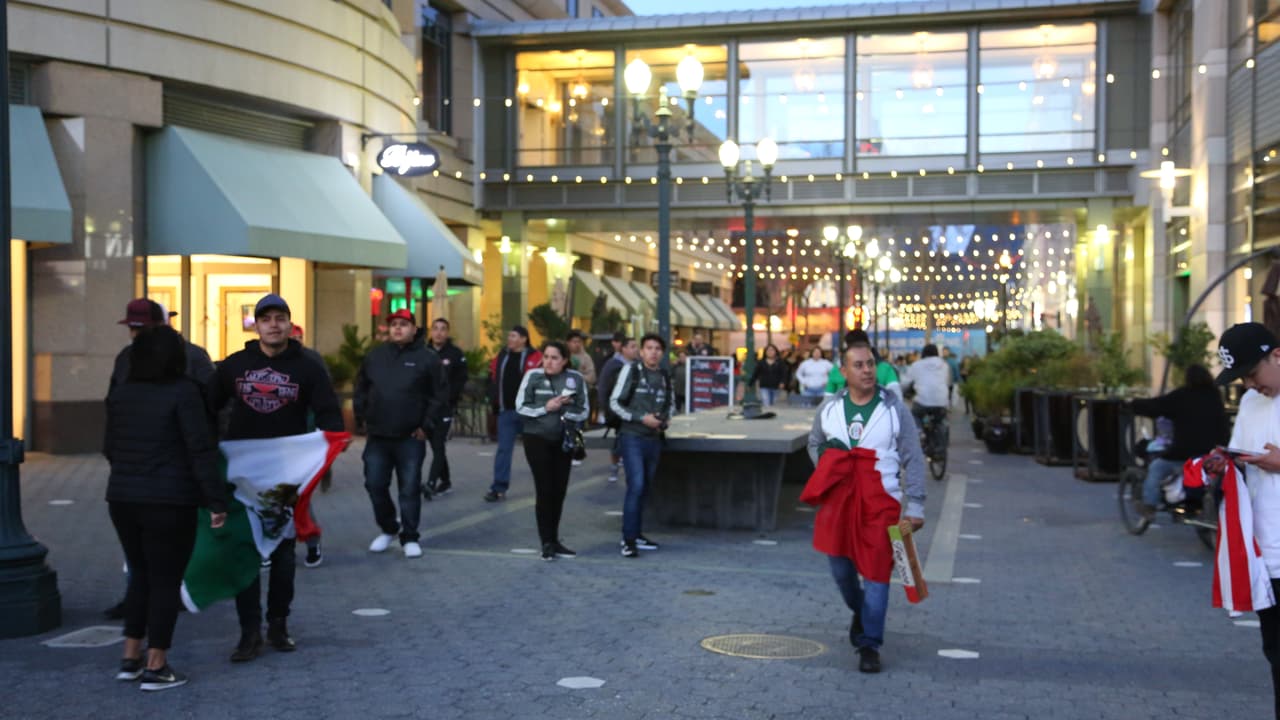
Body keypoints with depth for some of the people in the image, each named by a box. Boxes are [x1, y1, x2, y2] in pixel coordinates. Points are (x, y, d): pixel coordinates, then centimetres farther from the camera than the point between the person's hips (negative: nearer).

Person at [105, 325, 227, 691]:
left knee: (141, 576, 20)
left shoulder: (120, 394, 8)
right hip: (169, 502, -6)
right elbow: (201, 451, -15)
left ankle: (130, 658, 22)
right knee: (165, 580, 4)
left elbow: (109, 448, 14)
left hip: (121, 498, 6)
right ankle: (155, 667, 7)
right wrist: (216, 500, -13)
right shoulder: (182, 392, -11)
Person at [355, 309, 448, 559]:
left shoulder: (427, 358, -3)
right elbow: (361, 389, 16)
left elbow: (440, 395, -4)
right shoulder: (375, 356, 9)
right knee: (375, 485, 8)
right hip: (377, 437, 4)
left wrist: (427, 426, -8)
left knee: (410, 489, 1)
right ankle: (388, 529, 27)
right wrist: (363, 418, 7)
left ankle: (410, 538, 12)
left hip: (410, 438, -4)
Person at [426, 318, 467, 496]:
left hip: (445, 407, -4)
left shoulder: (456, 354, -1)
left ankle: (431, 484, -19)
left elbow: (461, 380, -4)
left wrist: (447, 397, -15)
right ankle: (445, 481, 22)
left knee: (438, 446, -12)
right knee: (436, 446, 11)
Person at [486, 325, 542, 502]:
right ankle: (499, 488, -1)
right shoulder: (501, 357, 8)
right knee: (503, 449, 0)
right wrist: (494, 401, 12)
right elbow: (493, 379, 19)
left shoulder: (534, 359, -9)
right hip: (506, 411, 4)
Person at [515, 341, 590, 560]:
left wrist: (569, 412, -15)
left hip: (564, 440, 3)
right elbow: (520, 406, -5)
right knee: (545, 490, -7)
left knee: (559, 491, 8)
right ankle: (547, 543, 0)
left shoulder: (576, 378, 0)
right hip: (537, 438, -3)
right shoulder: (533, 376, -6)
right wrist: (546, 408, -16)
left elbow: (584, 410, 4)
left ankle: (554, 540, 21)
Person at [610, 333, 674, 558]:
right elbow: (615, 402, -7)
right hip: (632, 436, -6)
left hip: (654, 438, 6)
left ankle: (636, 534, 22)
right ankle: (628, 540, -13)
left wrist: (664, 419, 4)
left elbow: (670, 403, 25)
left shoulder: (665, 377, 10)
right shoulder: (631, 370, -5)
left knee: (643, 488, 12)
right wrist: (642, 418, -15)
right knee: (636, 485, -15)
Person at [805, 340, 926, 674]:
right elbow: (814, 443, 24)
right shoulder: (830, 409, 6)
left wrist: (915, 506, -6)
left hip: (880, 502, -3)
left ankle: (869, 646, 4)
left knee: (876, 572, -5)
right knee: (840, 566, 10)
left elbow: (913, 460, 0)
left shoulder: (894, 409, -2)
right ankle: (859, 611, 41)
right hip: (837, 498, 3)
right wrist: (825, 472, 5)